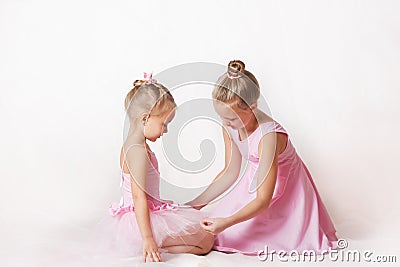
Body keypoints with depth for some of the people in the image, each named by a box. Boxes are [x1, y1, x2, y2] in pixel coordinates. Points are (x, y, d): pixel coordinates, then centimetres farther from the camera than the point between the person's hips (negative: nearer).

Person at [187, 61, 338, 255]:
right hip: (252, 184, 7)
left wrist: (227, 222, -42)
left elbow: (263, 200, -33)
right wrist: (197, 203, -2)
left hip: (283, 191, -7)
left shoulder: (268, 135, -37)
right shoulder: (229, 126, -14)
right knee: (217, 230, -1)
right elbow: (230, 173, 0)